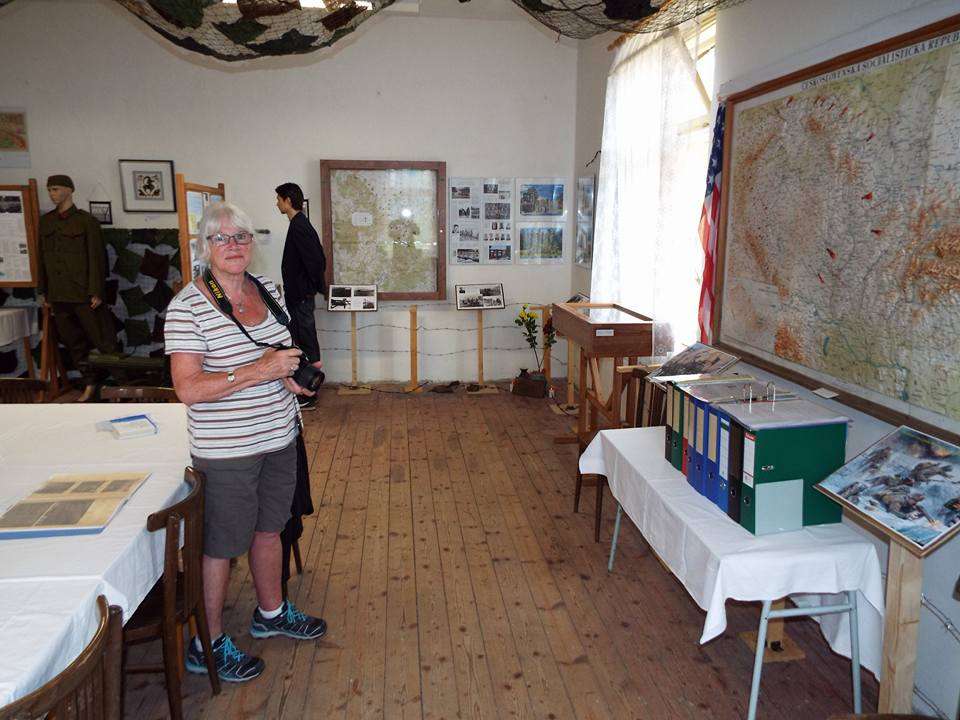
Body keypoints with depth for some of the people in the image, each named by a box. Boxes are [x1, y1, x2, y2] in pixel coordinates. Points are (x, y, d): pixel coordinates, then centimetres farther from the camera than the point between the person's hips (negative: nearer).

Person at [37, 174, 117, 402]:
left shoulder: (86, 220, -4)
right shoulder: (46, 221, 11)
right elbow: (42, 256, 15)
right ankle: (89, 384, 20)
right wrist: (44, 291, 13)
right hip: (58, 295, 6)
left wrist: (96, 292, -12)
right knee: (73, 343, 10)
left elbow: (96, 257, -7)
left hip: (83, 294, -5)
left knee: (102, 340, -3)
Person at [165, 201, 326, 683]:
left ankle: (271, 612, 44)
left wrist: (294, 374, -5)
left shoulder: (270, 290, 3)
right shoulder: (187, 307, -17)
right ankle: (207, 644, 29)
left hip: (279, 437, 7)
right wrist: (259, 372, -27)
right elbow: (188, 388, -22)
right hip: (225, 450, -6)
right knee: (222, 546, 8)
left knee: (268, 530, 23)